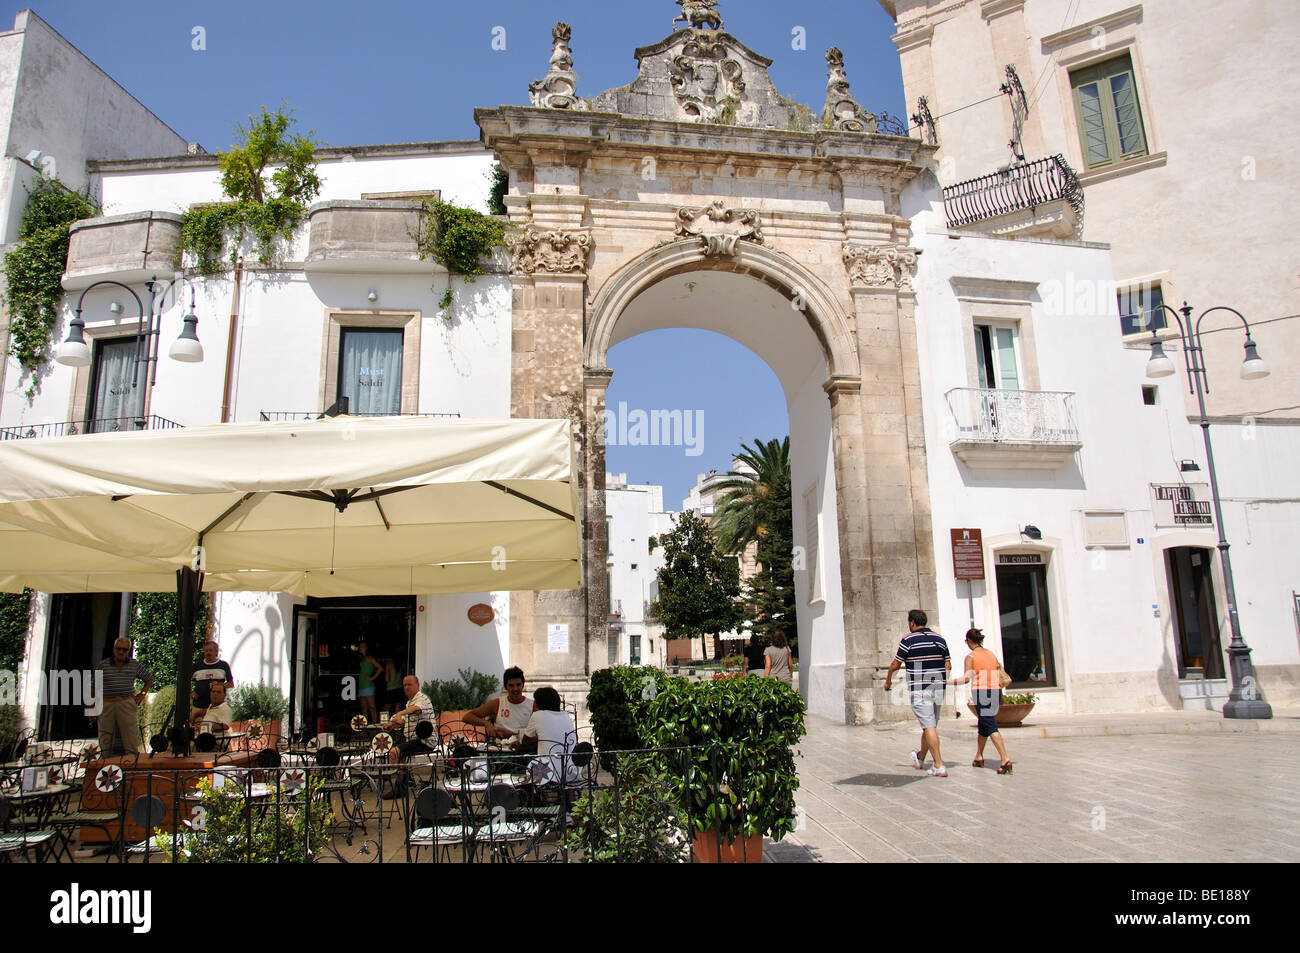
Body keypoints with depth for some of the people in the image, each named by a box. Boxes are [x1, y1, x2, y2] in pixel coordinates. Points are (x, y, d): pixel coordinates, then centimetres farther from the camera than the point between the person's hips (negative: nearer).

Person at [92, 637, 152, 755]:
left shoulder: (135, 665, 7)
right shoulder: (103, 665, 5)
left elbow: (150, 679, 20)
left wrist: (142, 694, 8)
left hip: (127, 705, -1)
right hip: (106, 705, 1)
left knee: (131, 740, -6)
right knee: (105, 741, 5)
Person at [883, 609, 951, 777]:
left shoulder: (909, 640, -7)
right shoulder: (939, 638, 7)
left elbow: (895, 664, -2)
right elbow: (948, 666, 9)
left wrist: (888, 680, 14)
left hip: (919, 688, -6)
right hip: (938, 687, 6)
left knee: (929, 726, -6)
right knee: (930, 724, 15)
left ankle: (939, 766, -10)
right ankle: (920, 759, 32)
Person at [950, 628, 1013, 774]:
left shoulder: (970, 657, -4)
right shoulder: (992, 655, 14)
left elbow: (967, 677, -16)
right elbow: (1006, 679, 13)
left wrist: (948, 682, -11)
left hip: (980, 692, -6)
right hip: (995, 692, 6)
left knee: (991, 726, -9)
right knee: (983, 725, 19)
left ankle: (1005, 760, -21)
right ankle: (978, 757, 27)